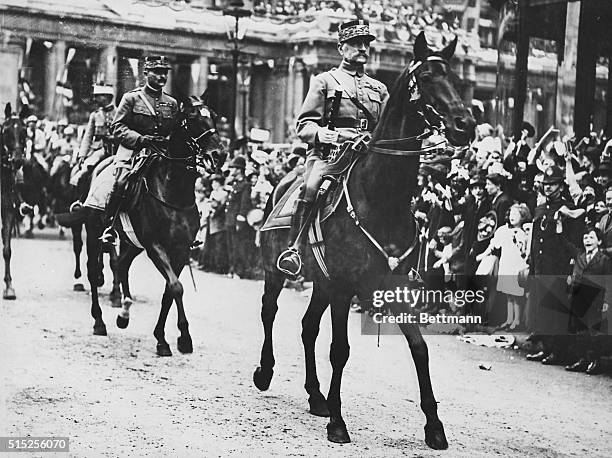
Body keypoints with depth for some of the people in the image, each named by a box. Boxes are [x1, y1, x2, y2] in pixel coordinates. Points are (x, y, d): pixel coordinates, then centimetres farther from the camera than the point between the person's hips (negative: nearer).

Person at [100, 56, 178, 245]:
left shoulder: (172, 103, 16)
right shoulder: (131, 98, 5)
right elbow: (118, 127, -3)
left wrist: (168, 141, -2)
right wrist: (141, 139, -17)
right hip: (132, 152, -4)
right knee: (121, 182, -27)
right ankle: (109, 226, -13)